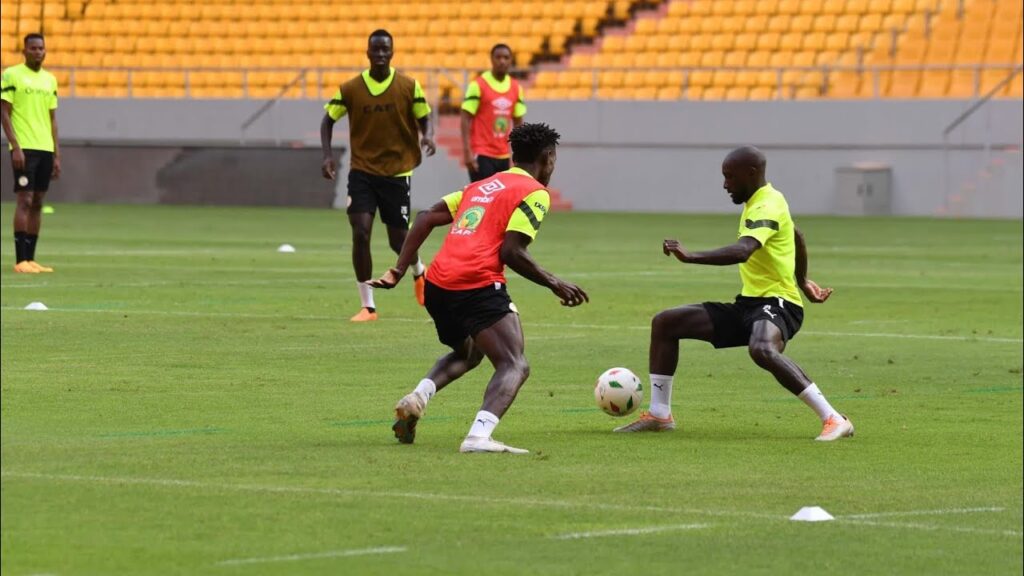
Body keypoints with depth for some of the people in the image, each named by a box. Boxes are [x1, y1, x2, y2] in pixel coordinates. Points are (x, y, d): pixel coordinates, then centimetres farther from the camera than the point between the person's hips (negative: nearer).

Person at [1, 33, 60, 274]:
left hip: (45, 149, 6)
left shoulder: (50, 80, 15)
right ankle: (20, 261, -10)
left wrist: (56, 155, 13)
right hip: (24, 147, -6)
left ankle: (30, 258, 9)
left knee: (37, 203, 6)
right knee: (25, 200, -10)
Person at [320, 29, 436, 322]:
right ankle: (368, 306, -4)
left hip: (397, 172, 0)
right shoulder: (350, 89, -3)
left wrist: (428, 136, -19)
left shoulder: (409, 86, -4)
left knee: (399, 240, 5)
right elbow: (328, 121, 6)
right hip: (362, 171, 0)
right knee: (360, 233, -14)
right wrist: (327, 155, -8)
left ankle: (419, 272, 42)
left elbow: (424, 118, 4)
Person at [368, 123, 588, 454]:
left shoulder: (481, 186, 25)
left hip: (436, 284, 8)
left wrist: (399, 270, 17)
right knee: (515, 366, -11)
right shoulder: (535, 193, 2)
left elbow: (426, 218, 17)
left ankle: (417, 398, 6)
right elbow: (511, 251, -10)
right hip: (477, 286, -8)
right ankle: (479, 436, -36)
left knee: (467, 354, 32)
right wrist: (555, 284, -1)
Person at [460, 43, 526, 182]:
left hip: (504, 156, 6)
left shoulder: (516, 88, 9)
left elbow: (518, 122, 15)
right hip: (482, 155, -6)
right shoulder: (478, 85, -7)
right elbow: (466, 120, -8)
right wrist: (467, 151, -15)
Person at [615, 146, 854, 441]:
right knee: (664, 323, 5)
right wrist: (802, 281, 47)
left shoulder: (766, 208, -16)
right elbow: (796, 237, 33)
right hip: (749, 304, 10)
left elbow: (742, 251, -35)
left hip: (777, 304, -10)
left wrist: (691, 257, -43)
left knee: (761, 349, -43)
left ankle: (833, 420, -38)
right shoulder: (763, 200, 15)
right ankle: (659, 415, 11)